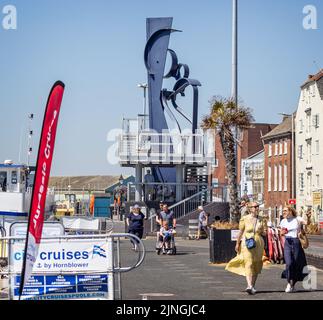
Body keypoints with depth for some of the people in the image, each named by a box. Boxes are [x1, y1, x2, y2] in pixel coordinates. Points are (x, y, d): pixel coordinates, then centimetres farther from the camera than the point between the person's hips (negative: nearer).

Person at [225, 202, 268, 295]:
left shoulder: (262, 220, 7)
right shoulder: (244, 219, -2)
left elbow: (264, 233, 13)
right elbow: (241, 232, 4)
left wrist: (264, 232, -9)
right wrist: (237, 244, 7)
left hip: (258, 244, 4)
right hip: (247, 243, -4)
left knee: (256, 265, 7)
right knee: (249, 263, -16)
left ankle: (253, 285, 19)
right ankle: (249, 286, -26)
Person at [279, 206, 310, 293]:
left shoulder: (297, 219, 0)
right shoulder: (283, 221, 10)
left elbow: (307, 223, -13)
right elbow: (281, 233, 16)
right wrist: (282, 232, -7)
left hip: (297, 243, -1)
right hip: (287, 243, 1)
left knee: (296, 264, 4)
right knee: (289, 263, -15)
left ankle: (293, 284, 20)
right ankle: (289, 283, -2)